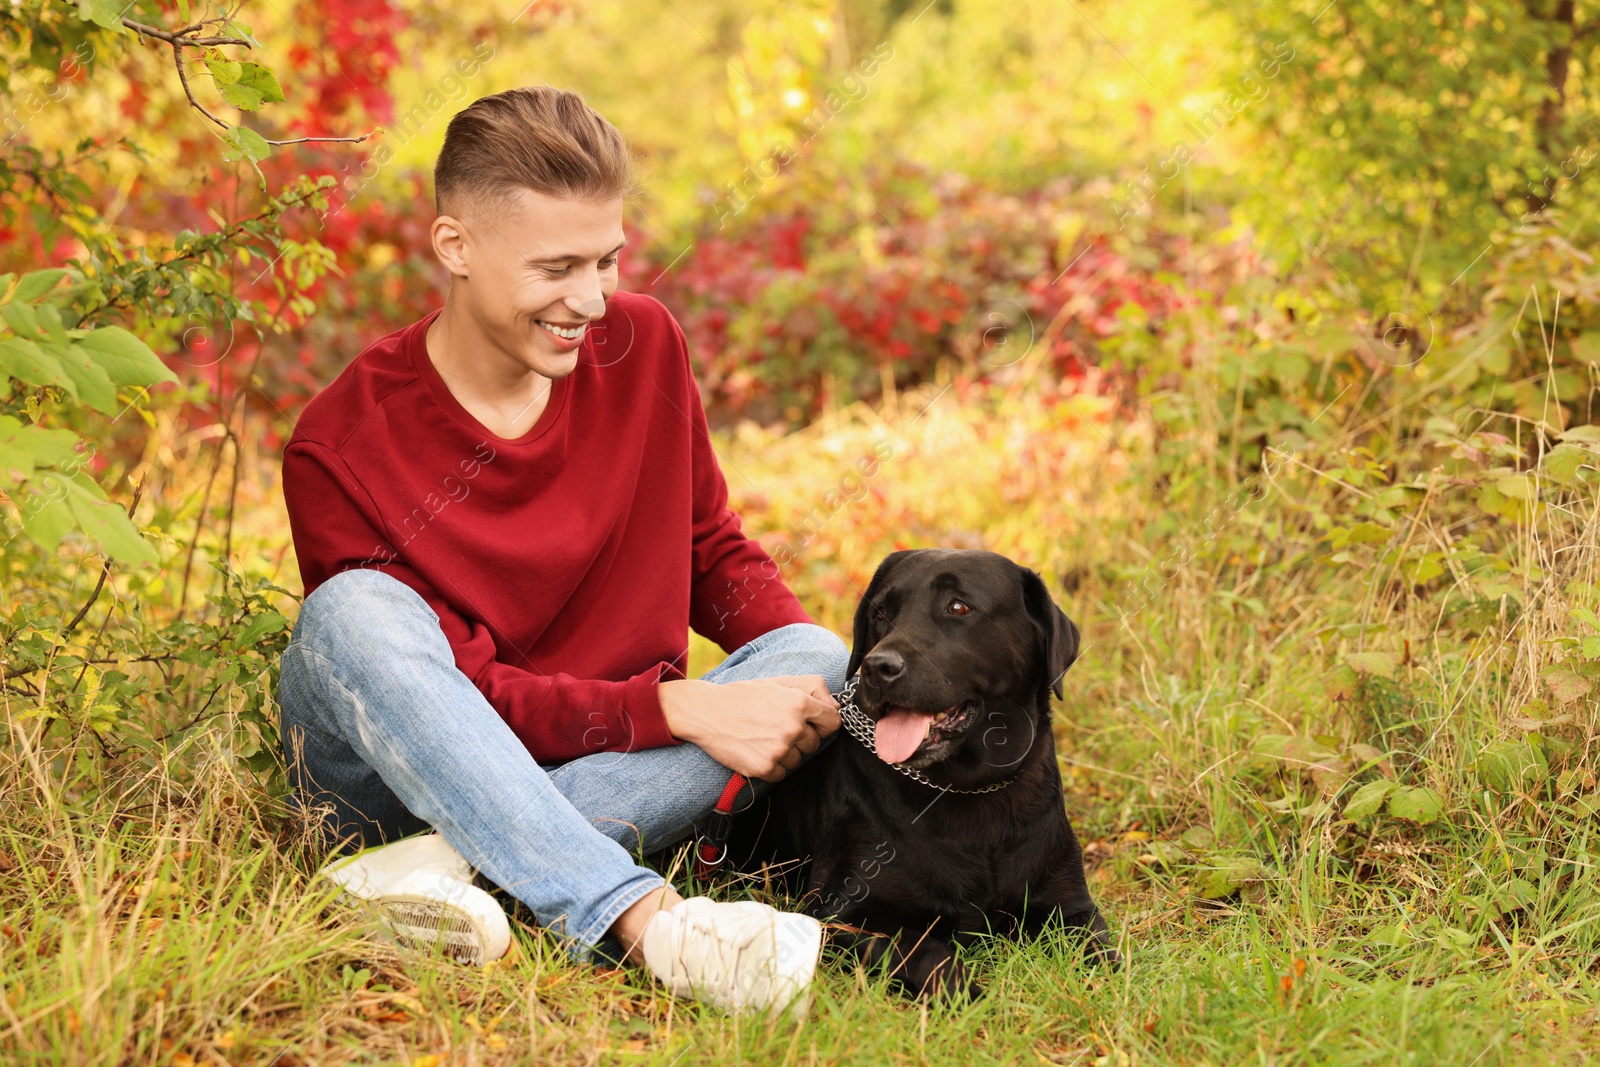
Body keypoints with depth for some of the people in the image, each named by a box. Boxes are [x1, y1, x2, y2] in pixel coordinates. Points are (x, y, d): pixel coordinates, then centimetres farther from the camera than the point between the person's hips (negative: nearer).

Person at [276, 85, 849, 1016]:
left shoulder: (643, 346, -2)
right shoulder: (342, 447, -16)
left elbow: (715, 551, 8)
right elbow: (461, 689, -19)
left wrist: (814, 672, -13)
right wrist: (672, 708, -30)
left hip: (614, 769, 4)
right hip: (388, 778, -3)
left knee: (816, 660, -21)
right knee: (357, 613, -33)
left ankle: (440, 865, -34)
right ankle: (647, 923, -46)